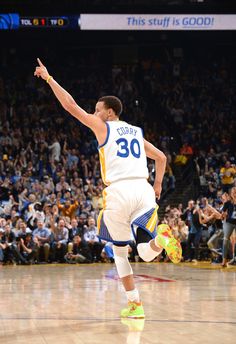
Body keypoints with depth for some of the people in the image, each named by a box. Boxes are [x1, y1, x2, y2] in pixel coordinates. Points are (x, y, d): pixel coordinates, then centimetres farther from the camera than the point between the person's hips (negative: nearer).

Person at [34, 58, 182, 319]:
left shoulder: (103, 127, 8)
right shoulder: (136, 132, 23)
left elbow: (70, 105, 7)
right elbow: (161, 158, 27)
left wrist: (48, 78, 14)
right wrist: (158, 184, 32)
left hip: (119, 192, -3)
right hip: (143, 190, 4)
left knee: (119, 250, 14)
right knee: (146, 253, 1)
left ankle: (135, 304, 7)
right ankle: (161, 237, -33)